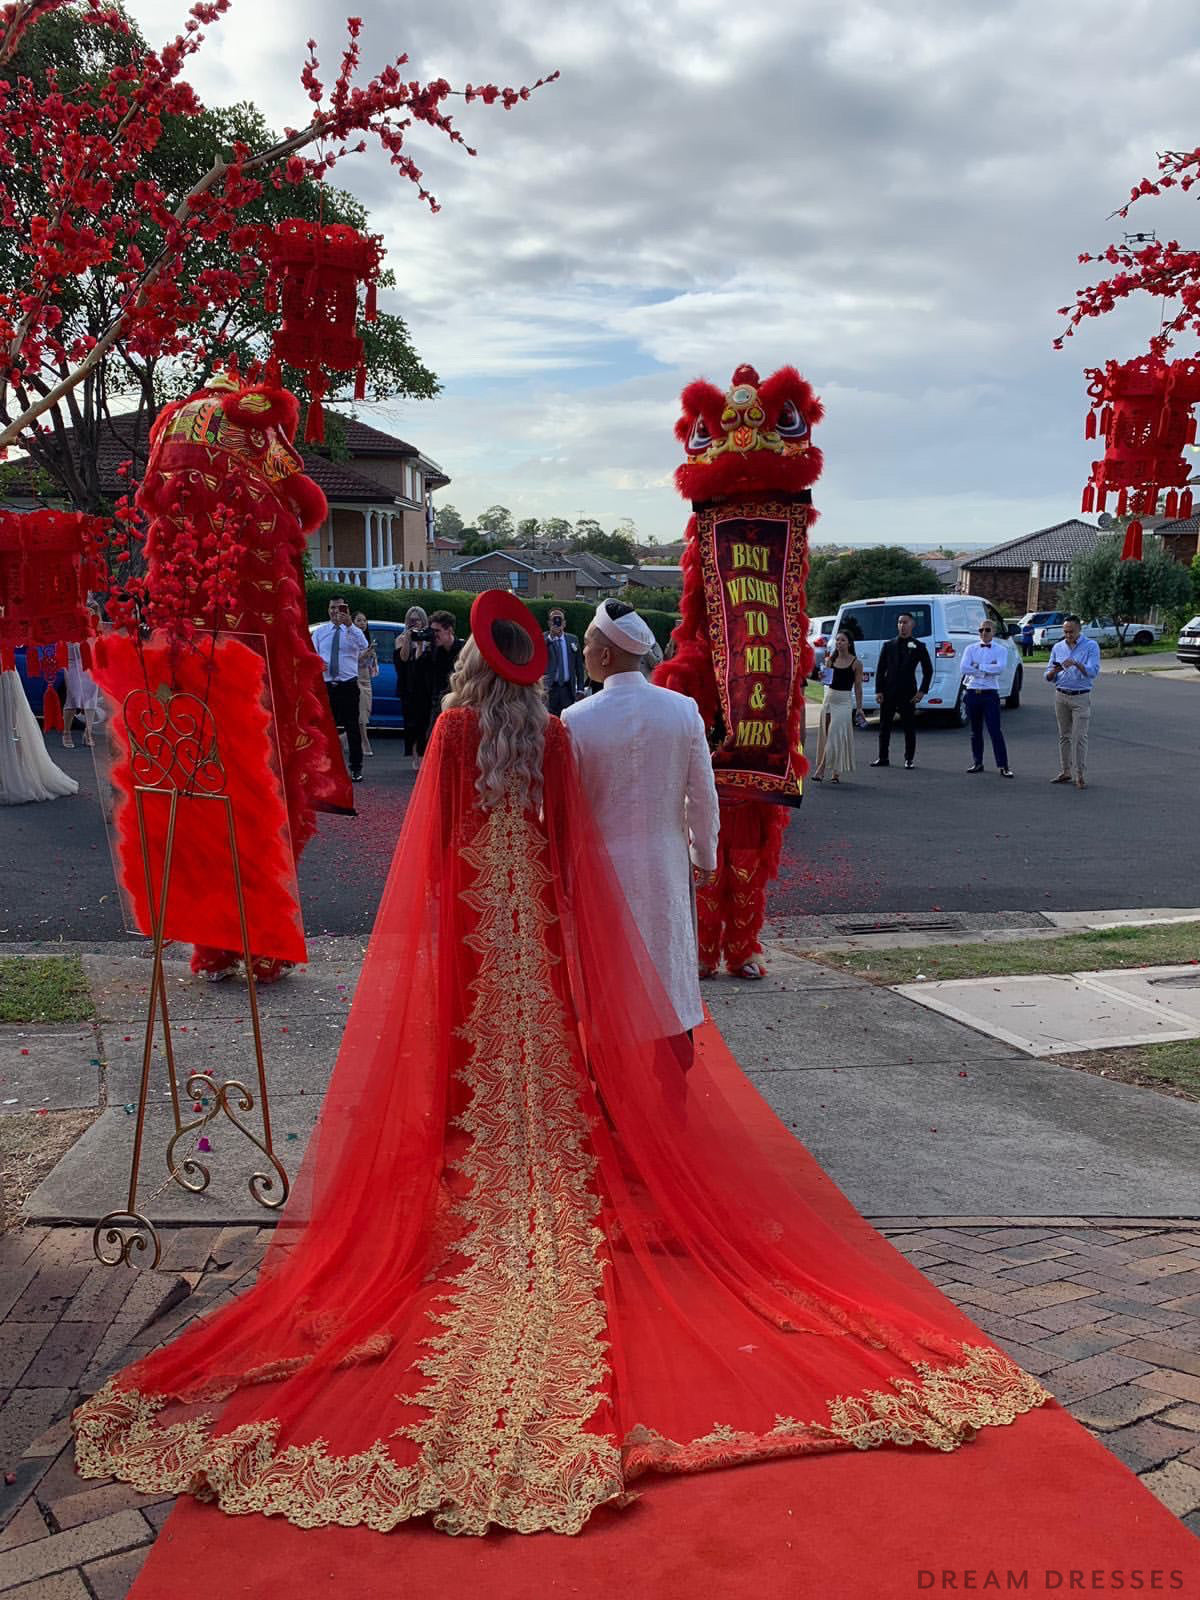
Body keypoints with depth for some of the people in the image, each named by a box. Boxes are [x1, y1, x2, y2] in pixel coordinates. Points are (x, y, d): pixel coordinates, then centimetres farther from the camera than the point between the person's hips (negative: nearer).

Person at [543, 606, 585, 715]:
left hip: (568, 689, 3)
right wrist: (551, 637, -24)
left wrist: (580, 688, 8)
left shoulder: (572, 640, 11)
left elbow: (579, 665, 13)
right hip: (549, 688, -3)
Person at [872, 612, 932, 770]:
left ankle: (909, 759, 10)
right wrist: (879, 690, -1)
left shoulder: (918, 647, 4)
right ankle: (883, 758, 13)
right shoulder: (889, 645, 9)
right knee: (884, 726, 5)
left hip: (908, 693, -2)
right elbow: (880, 669, 8)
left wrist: (922, 691, -4)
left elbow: (928, 670, 5)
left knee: (909, 727, 1)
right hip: (888, 692, 2)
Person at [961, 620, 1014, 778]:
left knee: (995, 731, -7)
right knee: (975, 731, 10)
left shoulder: (1000, 650, 3)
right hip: (971, 693, 3)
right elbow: (964, 668, -8)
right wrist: (988, 670, -10)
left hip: (990, 694, -3)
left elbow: (1000, 667, -16)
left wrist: (978, 666, -12)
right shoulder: (970, 649, 8)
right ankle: (977, 763, 20)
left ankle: (1003, 766, -5)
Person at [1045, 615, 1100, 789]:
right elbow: (1048, 677, 10)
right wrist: (1054, 671, -14)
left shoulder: (1091, 646, -2)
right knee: (1064, 736, 8)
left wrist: (1076, 663, -31)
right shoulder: (1058, 647, 10)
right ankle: (1065, 772, 15)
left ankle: (1080, 776, -6)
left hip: (1081, 697, -4)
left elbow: (1093, 671, -15)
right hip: (1061, 696, 4)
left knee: (1079, 737, -7)